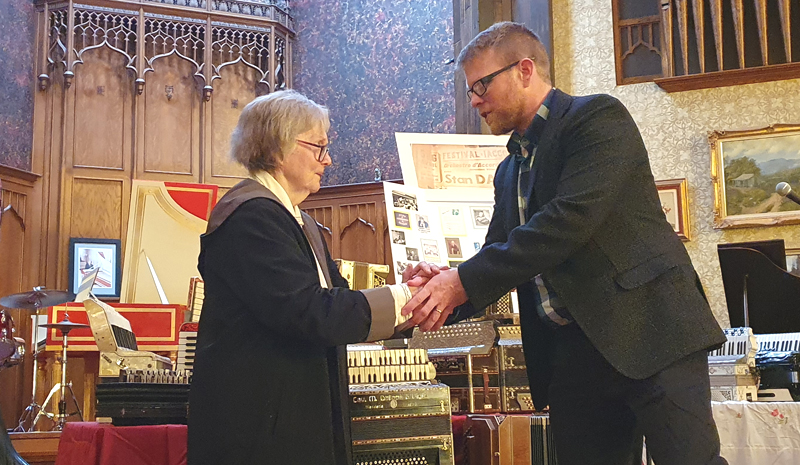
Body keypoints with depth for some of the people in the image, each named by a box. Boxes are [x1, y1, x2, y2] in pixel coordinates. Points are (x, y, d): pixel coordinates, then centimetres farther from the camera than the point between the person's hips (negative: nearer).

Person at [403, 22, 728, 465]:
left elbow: (570, 220, -18)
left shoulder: (599, 117, -4)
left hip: (647, 329, -7)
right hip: (570, 353, 7)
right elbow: (499, 258, 19)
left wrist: (464, 281, -18)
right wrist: (446, 297, -3)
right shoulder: (509, 171, 20)